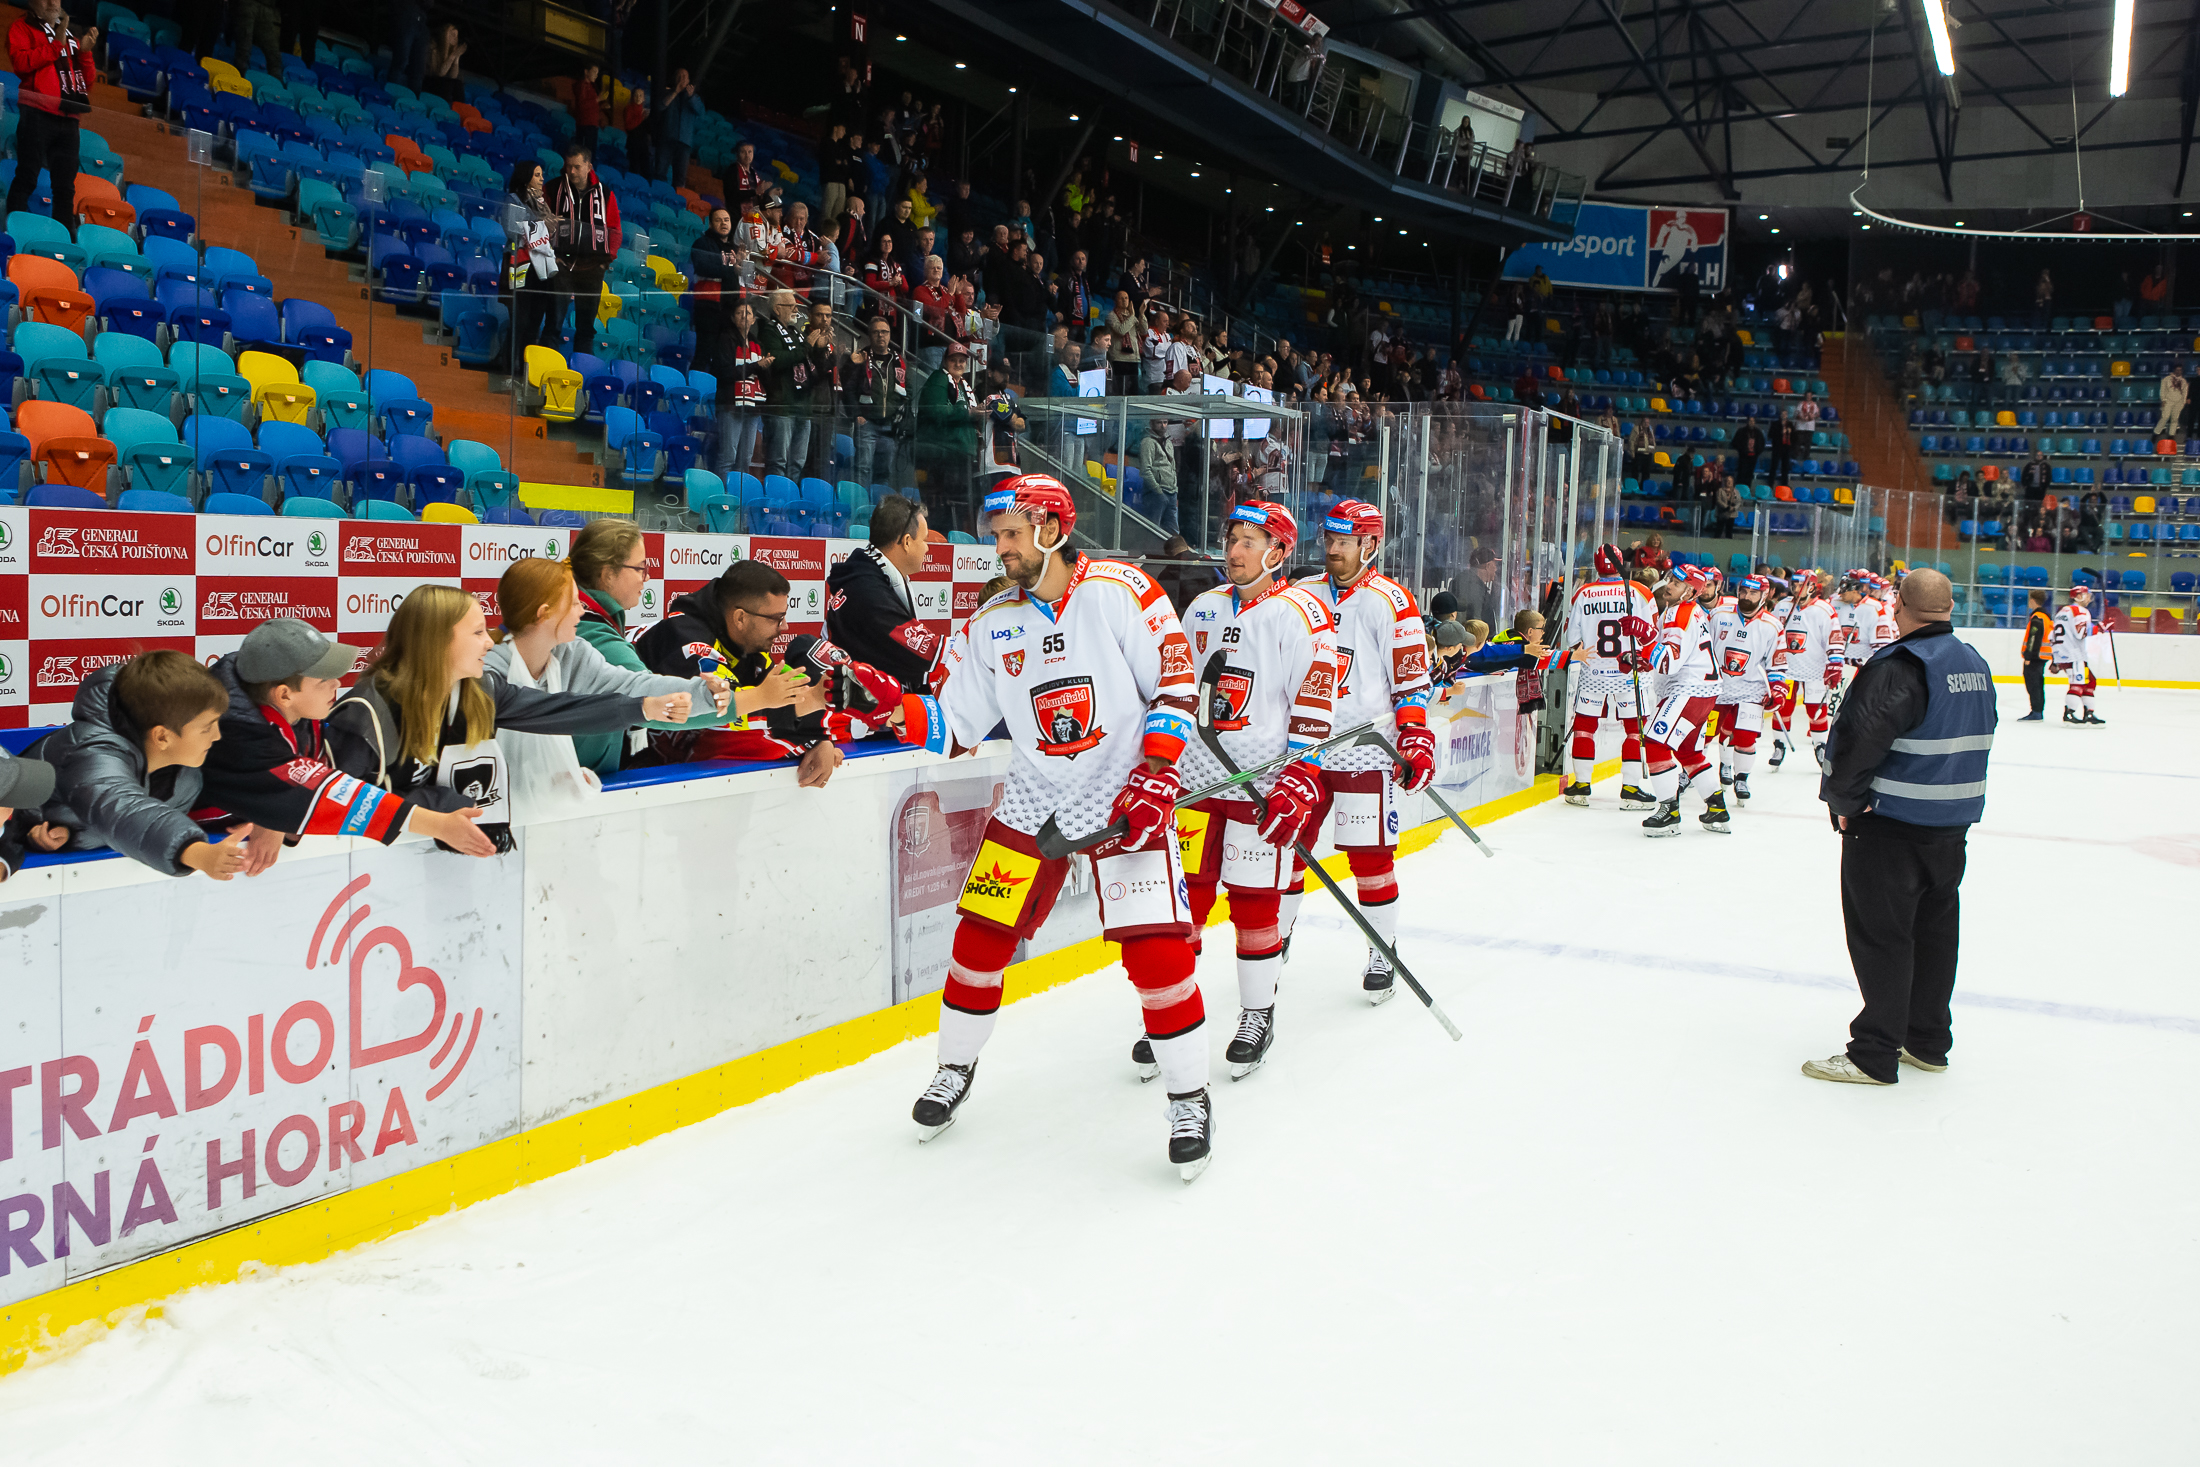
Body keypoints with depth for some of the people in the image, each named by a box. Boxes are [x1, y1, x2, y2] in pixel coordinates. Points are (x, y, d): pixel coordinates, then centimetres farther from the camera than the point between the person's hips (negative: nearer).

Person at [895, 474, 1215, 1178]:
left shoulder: (1120, 591, -10)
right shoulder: (992, 622, 3)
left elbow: (1174, 683, -8)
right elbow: (953, 725, 4)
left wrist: (1156, 777, -16)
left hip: (1126, 798, -4)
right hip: (1034, 798, 4)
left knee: (1156, 951, -11)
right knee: (981, 933, 3)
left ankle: (1189, 1098, 8)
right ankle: (955, 1068, 27)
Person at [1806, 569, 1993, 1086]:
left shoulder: (1899, 668, -19)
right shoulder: (1975, 664, 9)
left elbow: (1862, 738, -28)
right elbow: (1977, 740, 17)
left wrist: (1843, 800, -15)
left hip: (1891, 823, -8)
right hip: (1953, 821, 9)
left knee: (1880, 933, -2)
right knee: (1935, 927, 17)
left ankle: (1875, 1056, 3)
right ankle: (1928, 1041, 28)